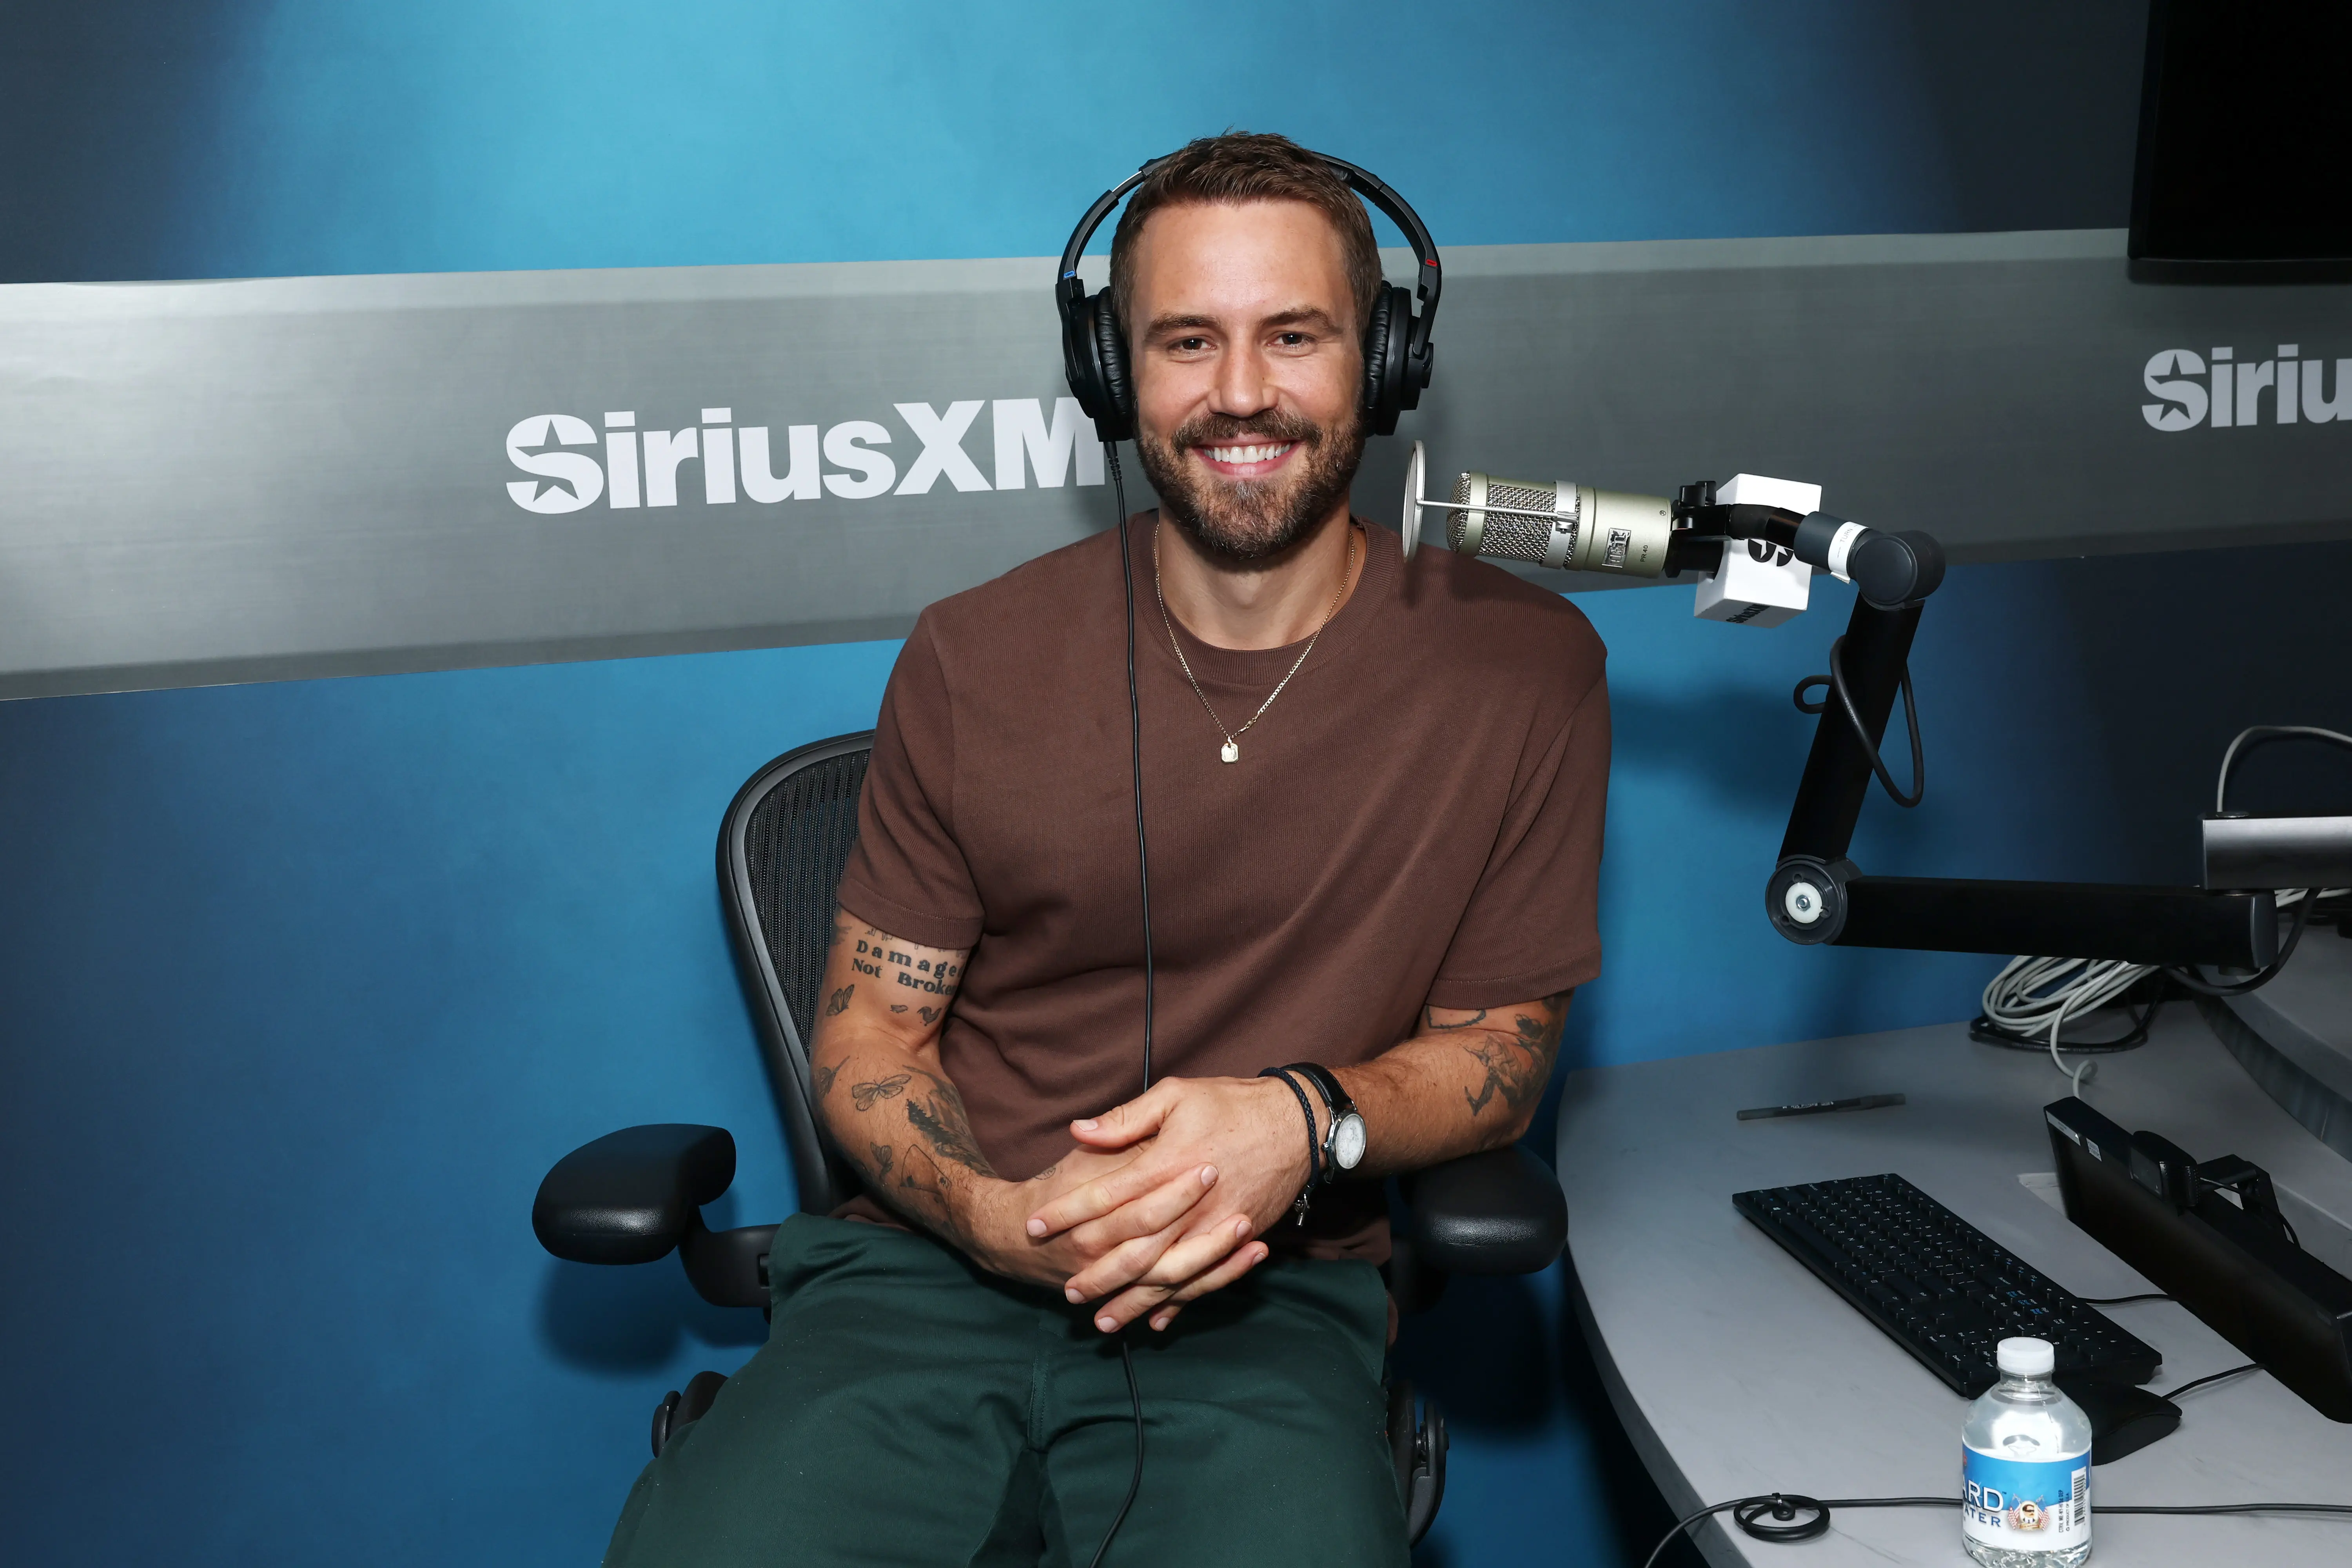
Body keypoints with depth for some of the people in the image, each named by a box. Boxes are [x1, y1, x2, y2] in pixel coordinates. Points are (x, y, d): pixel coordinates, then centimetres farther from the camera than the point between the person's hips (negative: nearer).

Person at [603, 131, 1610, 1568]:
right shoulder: (975, 662, 4)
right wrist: (992, 1215, -13)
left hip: (1270, 1303, -1)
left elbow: (1503, 1047, 8)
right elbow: (869, 1030, 9)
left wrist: (1305, 1120, -15)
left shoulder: (1520, 664, 1)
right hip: (934, 1276, 1)